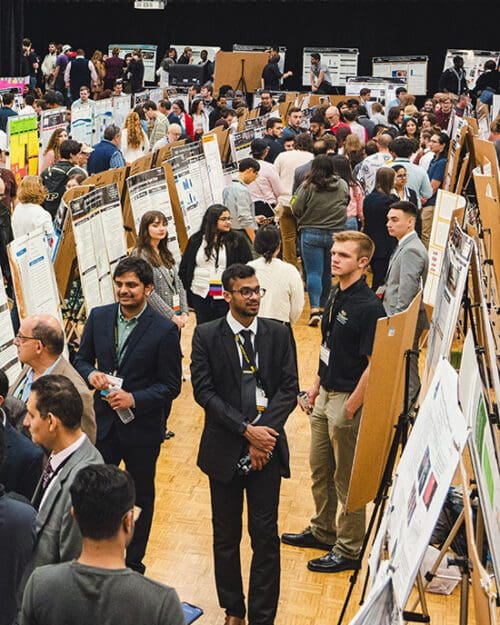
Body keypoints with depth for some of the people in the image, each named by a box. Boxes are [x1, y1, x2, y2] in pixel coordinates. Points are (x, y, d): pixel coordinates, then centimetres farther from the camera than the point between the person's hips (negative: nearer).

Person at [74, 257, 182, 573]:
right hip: (104, 422, 3)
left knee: (141, 498, 15)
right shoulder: (98, 317, -3)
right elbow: (82, 359, 8)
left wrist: (134, 399, -25)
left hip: (142, 426, -3)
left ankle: (133, 564, 34)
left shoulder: (164, 330, -15)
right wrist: (91, 374, -14)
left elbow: (171, 386, -12)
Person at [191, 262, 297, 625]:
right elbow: (204, 391, -8)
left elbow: (289, 389, 0)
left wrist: (264, 431, -13)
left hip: (267, 445, 1)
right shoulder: (206, 336, -2)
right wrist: (246, 430, -15)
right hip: (225, 447, 0)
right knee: (226, 536, 12)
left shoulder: (278, 334, 3)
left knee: (266, 536, 2)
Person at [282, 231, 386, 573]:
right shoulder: (336, 295, 5)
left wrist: (350, 409, -19)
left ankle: (349, 549, 19)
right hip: (326, 394, 9)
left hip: (348, 398, -9)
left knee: (346, 479, 5)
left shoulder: (369, 307, -22)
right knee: (320, 469, 21)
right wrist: (317, 384, 14)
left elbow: (374, 364, -22)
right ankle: (322, 530, 39)